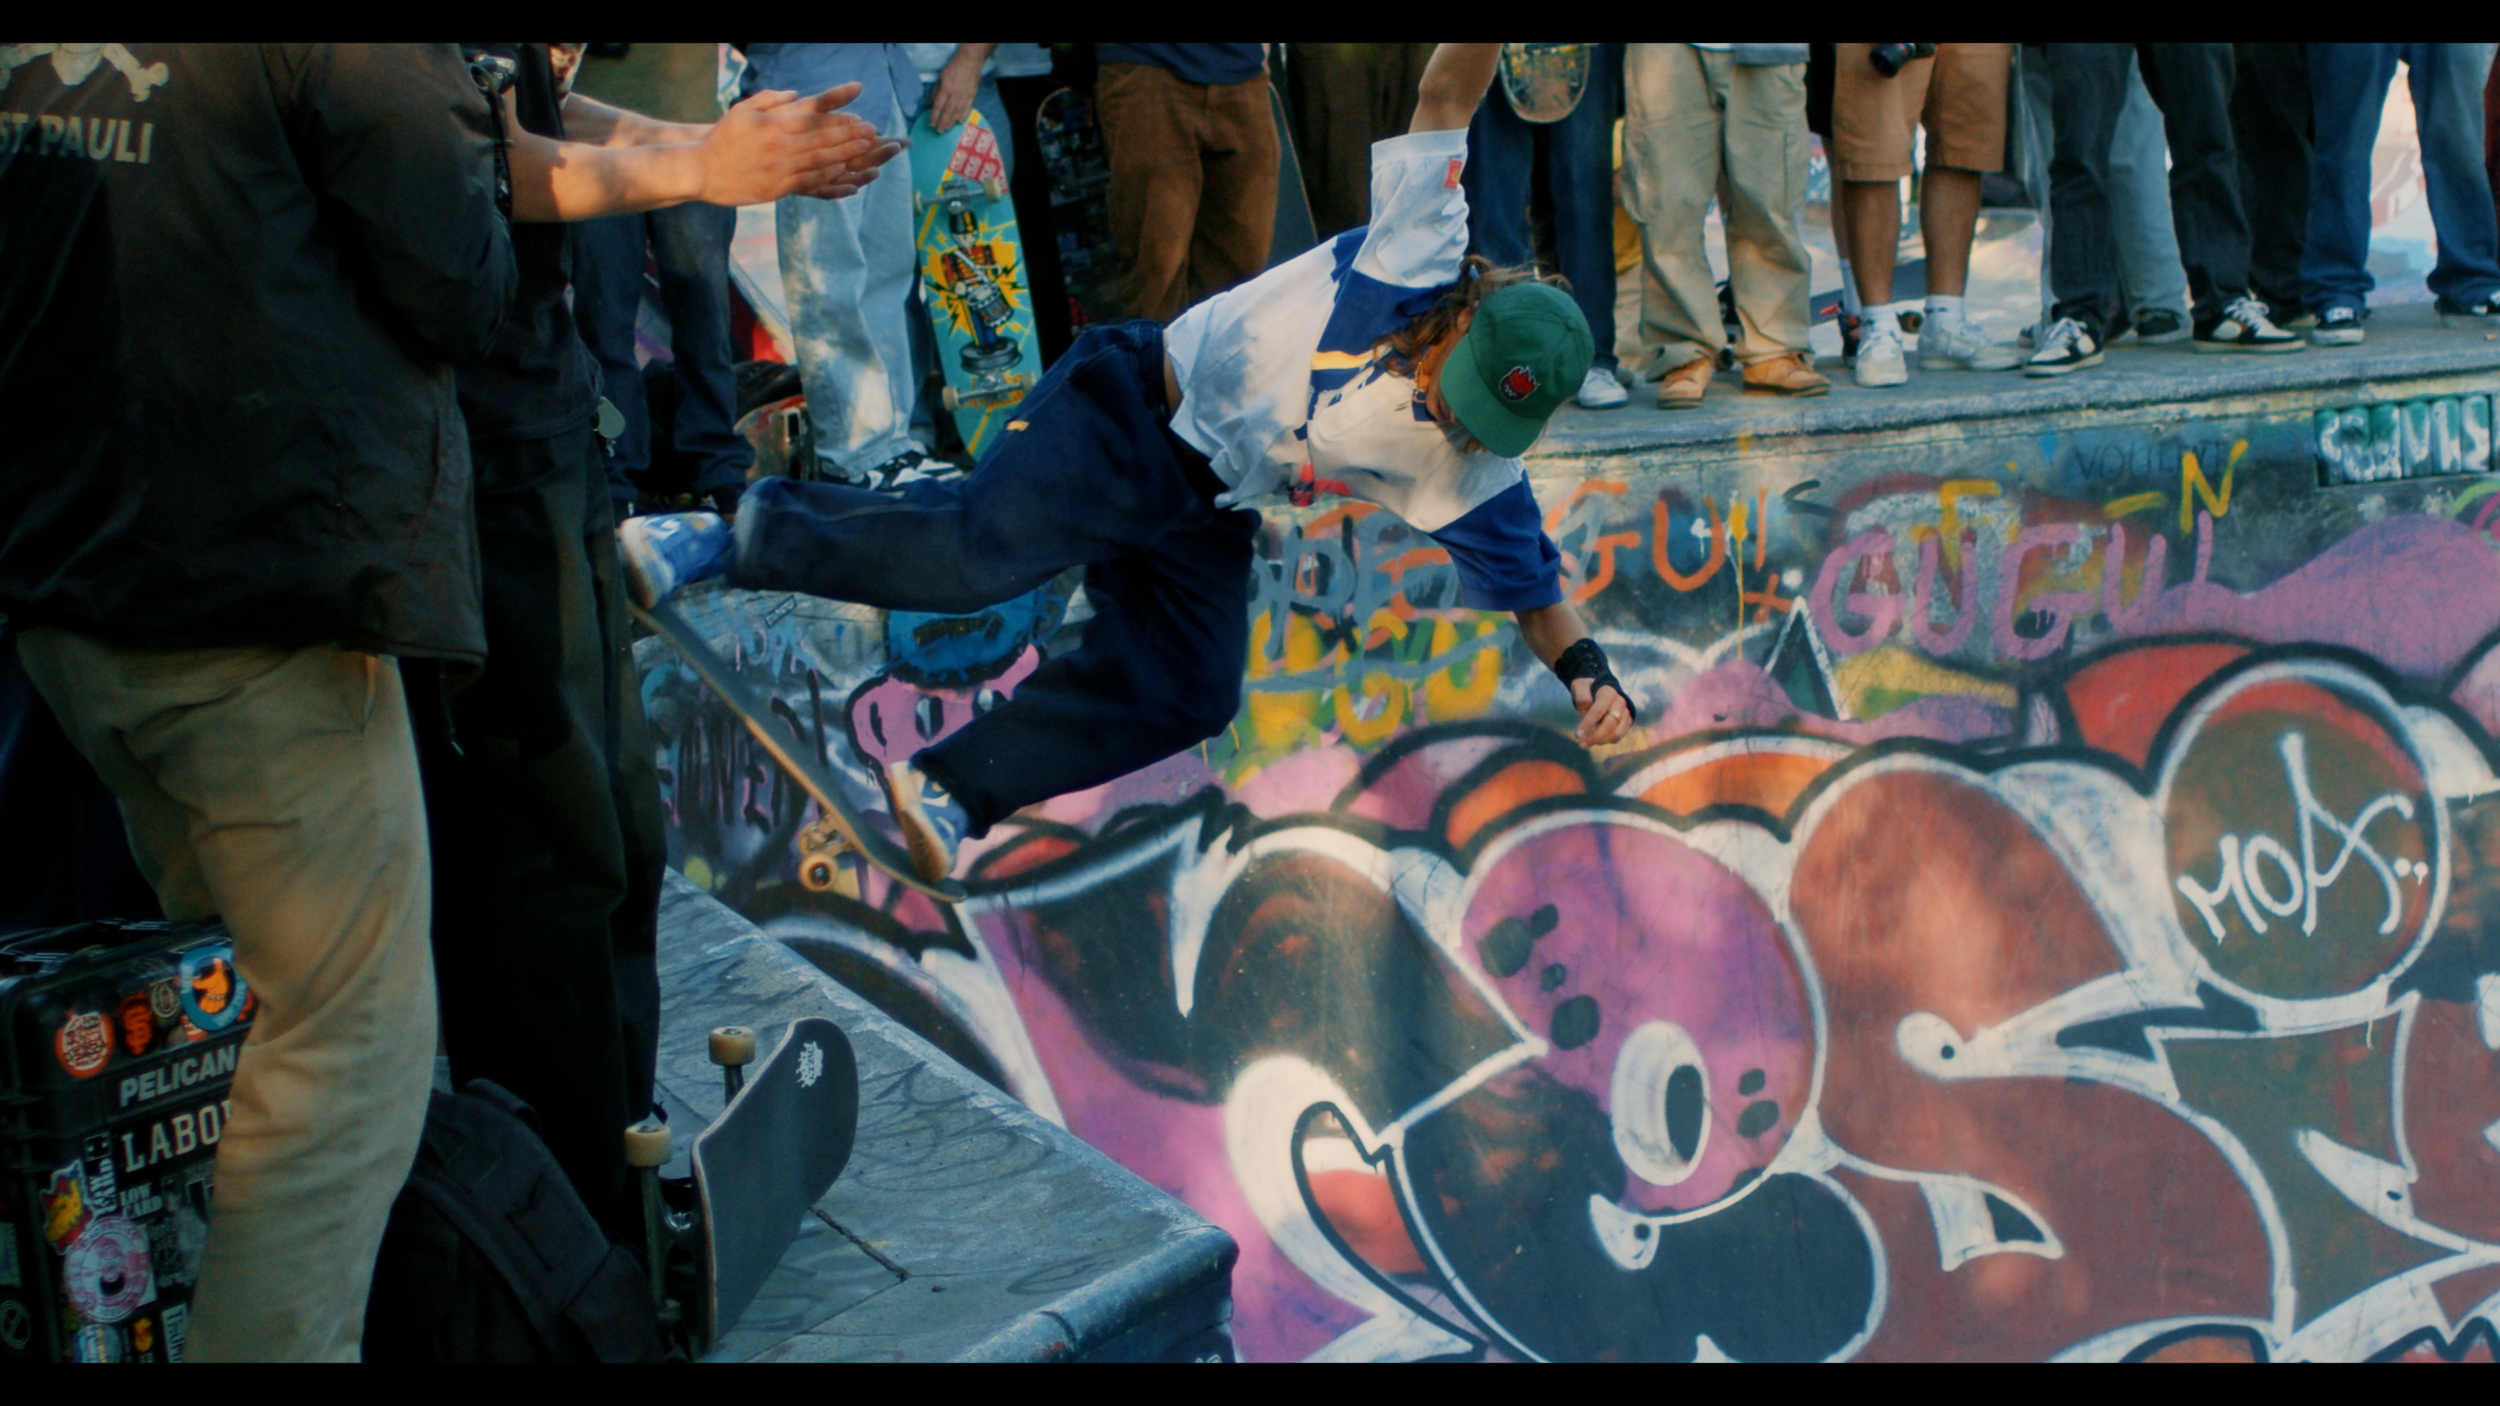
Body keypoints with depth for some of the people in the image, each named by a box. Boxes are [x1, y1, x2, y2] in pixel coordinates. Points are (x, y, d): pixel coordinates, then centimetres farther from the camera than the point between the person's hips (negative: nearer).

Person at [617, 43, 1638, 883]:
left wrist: (1589, 674, -9)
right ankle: (736, 539, -20)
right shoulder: (1420, 255, -15)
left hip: (1205, 519, 5)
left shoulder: (1473, 471, -4)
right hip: (1131, 414, -5)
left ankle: (944, 795, -10)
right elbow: (1448, 97, -16)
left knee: (1186, 697, -15)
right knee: (988, 543, -29)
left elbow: (1532, 589, 6)